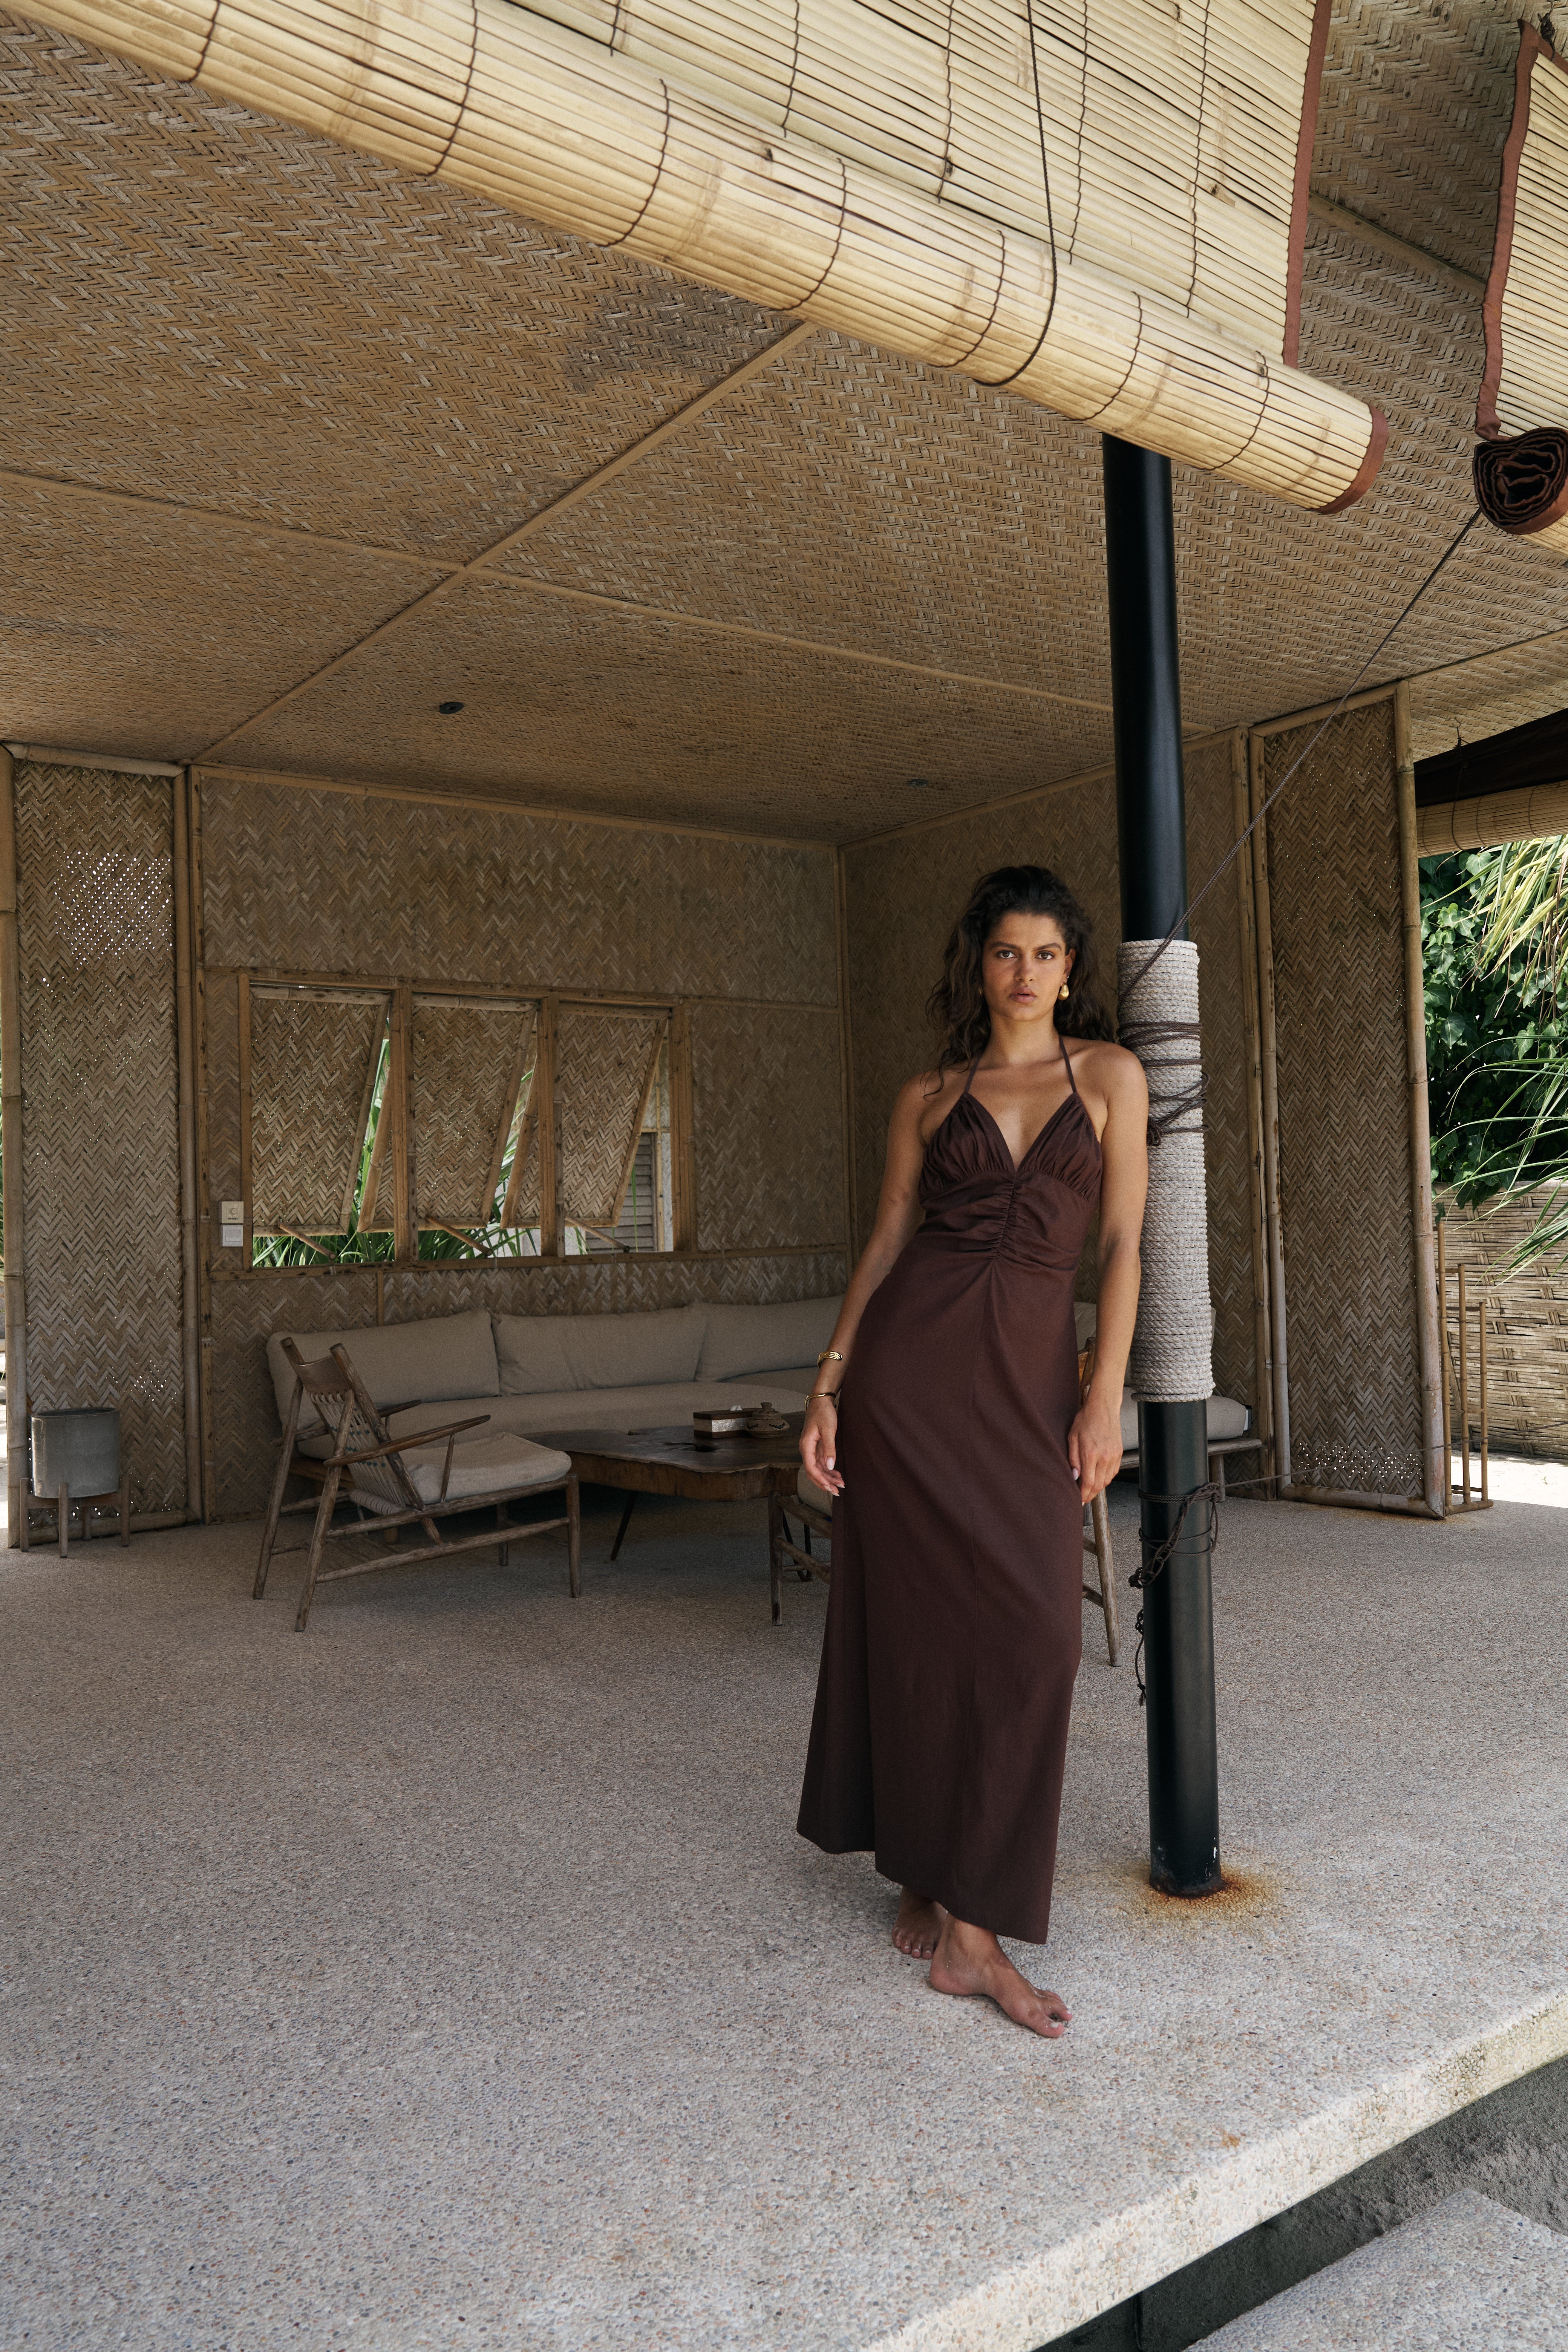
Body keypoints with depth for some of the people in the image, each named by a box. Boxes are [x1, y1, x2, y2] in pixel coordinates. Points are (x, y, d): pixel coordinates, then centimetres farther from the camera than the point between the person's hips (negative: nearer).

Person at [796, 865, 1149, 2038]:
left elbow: (1124, 1244, 2)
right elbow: (885, 1243, 9)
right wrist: (828, 1387, 2)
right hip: (910, 1360, 0)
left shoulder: (1110, 1076, 8)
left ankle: (962, 1909, 10)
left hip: (1028, 1370, 0)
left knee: (1033, 1628, -4)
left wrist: (1105, 1396, -7)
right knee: (916, 1618, 1)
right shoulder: (931, 1097, 9)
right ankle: (927, 1878, 16)